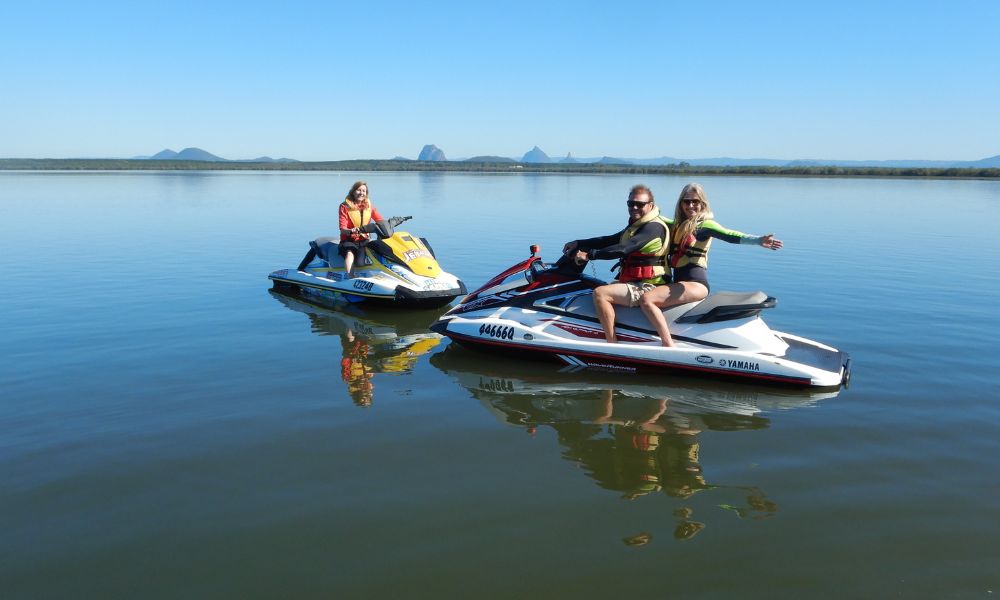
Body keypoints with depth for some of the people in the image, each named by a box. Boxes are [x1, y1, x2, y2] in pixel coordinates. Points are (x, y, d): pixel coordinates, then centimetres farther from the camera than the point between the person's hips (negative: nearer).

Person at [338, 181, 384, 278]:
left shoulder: (369, 206, 11)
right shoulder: (345, 206, 1)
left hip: (364, 240, 4)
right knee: (350, 253, -36)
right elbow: (342, 229, -9)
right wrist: (352, 231, -32)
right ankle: (348, 277, -49)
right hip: (349, 240, -4)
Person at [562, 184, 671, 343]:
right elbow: (608, 240, 11)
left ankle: (613, 345, -23)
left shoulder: (653, 227, -14)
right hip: (635, 284, 11)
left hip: (647, 288, -11)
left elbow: (623, 249, -27)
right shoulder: (635, 226, 17)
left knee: (600, 293, -24)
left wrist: (590, 255, -26)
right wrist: (578, 244, -1)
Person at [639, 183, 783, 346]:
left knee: (647, 300, -27)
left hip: (695, 283, -9)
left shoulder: (704, 224, -6)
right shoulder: (678, 224, 17)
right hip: (678, 282, 9)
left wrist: (758, 240, -38)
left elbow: (730, 235, -23)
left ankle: (669, 345, -29)